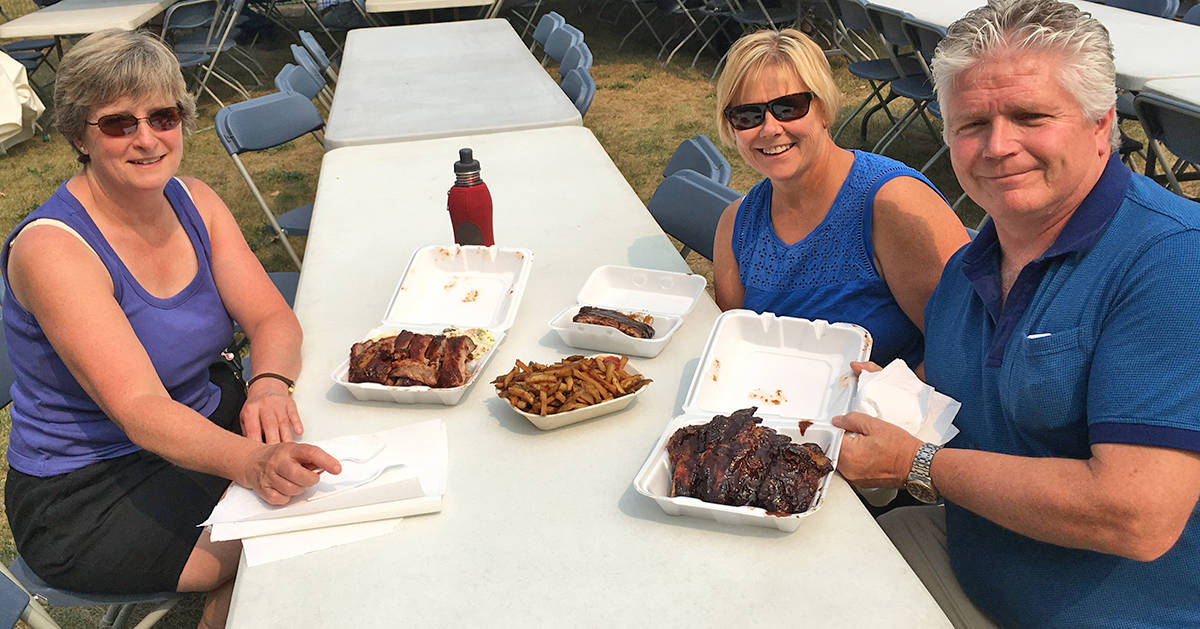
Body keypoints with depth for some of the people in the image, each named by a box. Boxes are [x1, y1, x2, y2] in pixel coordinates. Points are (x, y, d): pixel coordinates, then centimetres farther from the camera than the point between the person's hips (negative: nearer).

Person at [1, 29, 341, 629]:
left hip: (203, 418, 7)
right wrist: (252, 462, -50)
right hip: (84, 497, -7)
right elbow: (140, 410, -32)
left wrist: (268, 384, -30)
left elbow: (272, 317, -7)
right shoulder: (51, 248, -23)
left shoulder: (193, 201, -2)